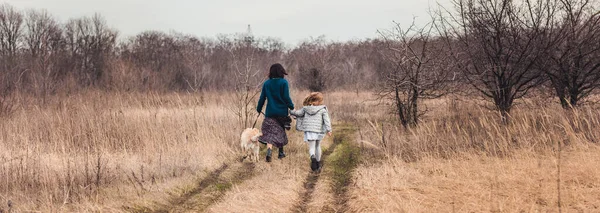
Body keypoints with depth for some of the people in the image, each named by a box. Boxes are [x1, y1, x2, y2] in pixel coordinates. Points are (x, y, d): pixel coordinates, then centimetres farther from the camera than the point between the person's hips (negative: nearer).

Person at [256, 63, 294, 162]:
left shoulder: (266, 83, 1)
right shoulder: (284, 82, -7)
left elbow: (262, 98, 5)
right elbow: (286, 97, -10)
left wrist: (259, 109, 17)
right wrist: (292, 107, 3)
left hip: (270, 112, 1)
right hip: (282, 112, -1)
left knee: (270, 133, -4)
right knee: (281, 131, 18)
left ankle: (269, 151, -27)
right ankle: (281, 153, 28)